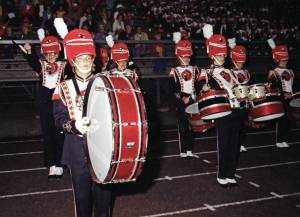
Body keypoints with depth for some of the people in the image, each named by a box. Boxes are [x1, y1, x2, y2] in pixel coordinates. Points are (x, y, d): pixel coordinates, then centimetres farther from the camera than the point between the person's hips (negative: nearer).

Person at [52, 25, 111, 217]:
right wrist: (75, 125, -24)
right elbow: (60, 120, -4)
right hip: (78, 149, -1)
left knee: (103, 192, 9)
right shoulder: (64, 88, 1)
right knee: (82, 193, 9)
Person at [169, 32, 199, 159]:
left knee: (191, 125, 8)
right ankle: (183, 152, 6)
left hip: (192, 101, 4)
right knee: (182, 126, -1)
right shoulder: (174, 72, -1)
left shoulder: (194, 70, 11)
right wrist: (182, 98, -18)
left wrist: (190, 97, -6)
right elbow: (173, 89, -9)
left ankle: (189, 151, 17)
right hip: (181, 102, -4)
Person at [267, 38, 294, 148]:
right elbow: (272, 87, -13)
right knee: (281, 119, -4)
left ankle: (285, 139, 17)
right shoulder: (273, 72, -5)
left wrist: (291, 94, -2)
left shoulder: (290, 72, 14)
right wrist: (284, 94, -21)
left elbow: (293, 85, 13)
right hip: (280, 99, -6)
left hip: (290, 99, 6)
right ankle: (279, 140, 4)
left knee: (288, 119, 8)